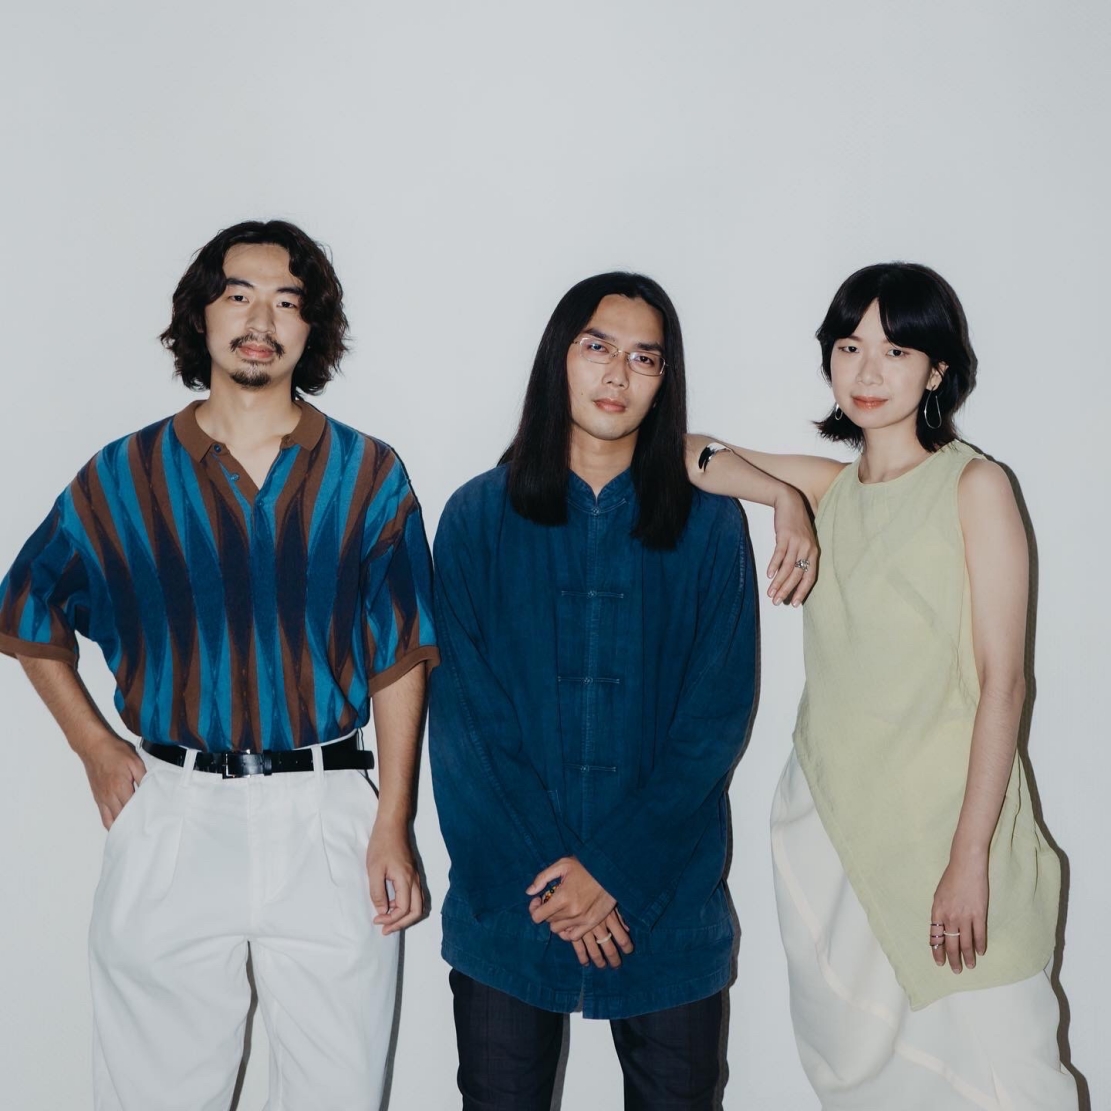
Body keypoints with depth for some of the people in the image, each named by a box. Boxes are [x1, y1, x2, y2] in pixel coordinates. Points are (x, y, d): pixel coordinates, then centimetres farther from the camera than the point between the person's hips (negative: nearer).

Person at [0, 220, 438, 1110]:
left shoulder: (369, 476, 1)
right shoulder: (124, 477, 2)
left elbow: (399, 658, 1)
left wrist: (393, 828, -5)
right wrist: (97, 751, 7)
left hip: (326, 815, 0)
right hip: (174, 812, 1)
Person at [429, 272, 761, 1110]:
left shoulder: (709, 525, 1)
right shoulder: (479, 516, 1)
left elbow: (718, 717, -3)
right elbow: (462, 717, -3)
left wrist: (613, 870, -11)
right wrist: (541, 878, -10)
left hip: (666, 899, 0)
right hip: (506, 899, 0)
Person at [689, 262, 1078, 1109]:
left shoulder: (974, 485, -5)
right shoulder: (830, 488, 10)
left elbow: (1002, 681, -9)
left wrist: (970, 859, -14)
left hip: (946, 820, -4)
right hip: (828, 817, 5)